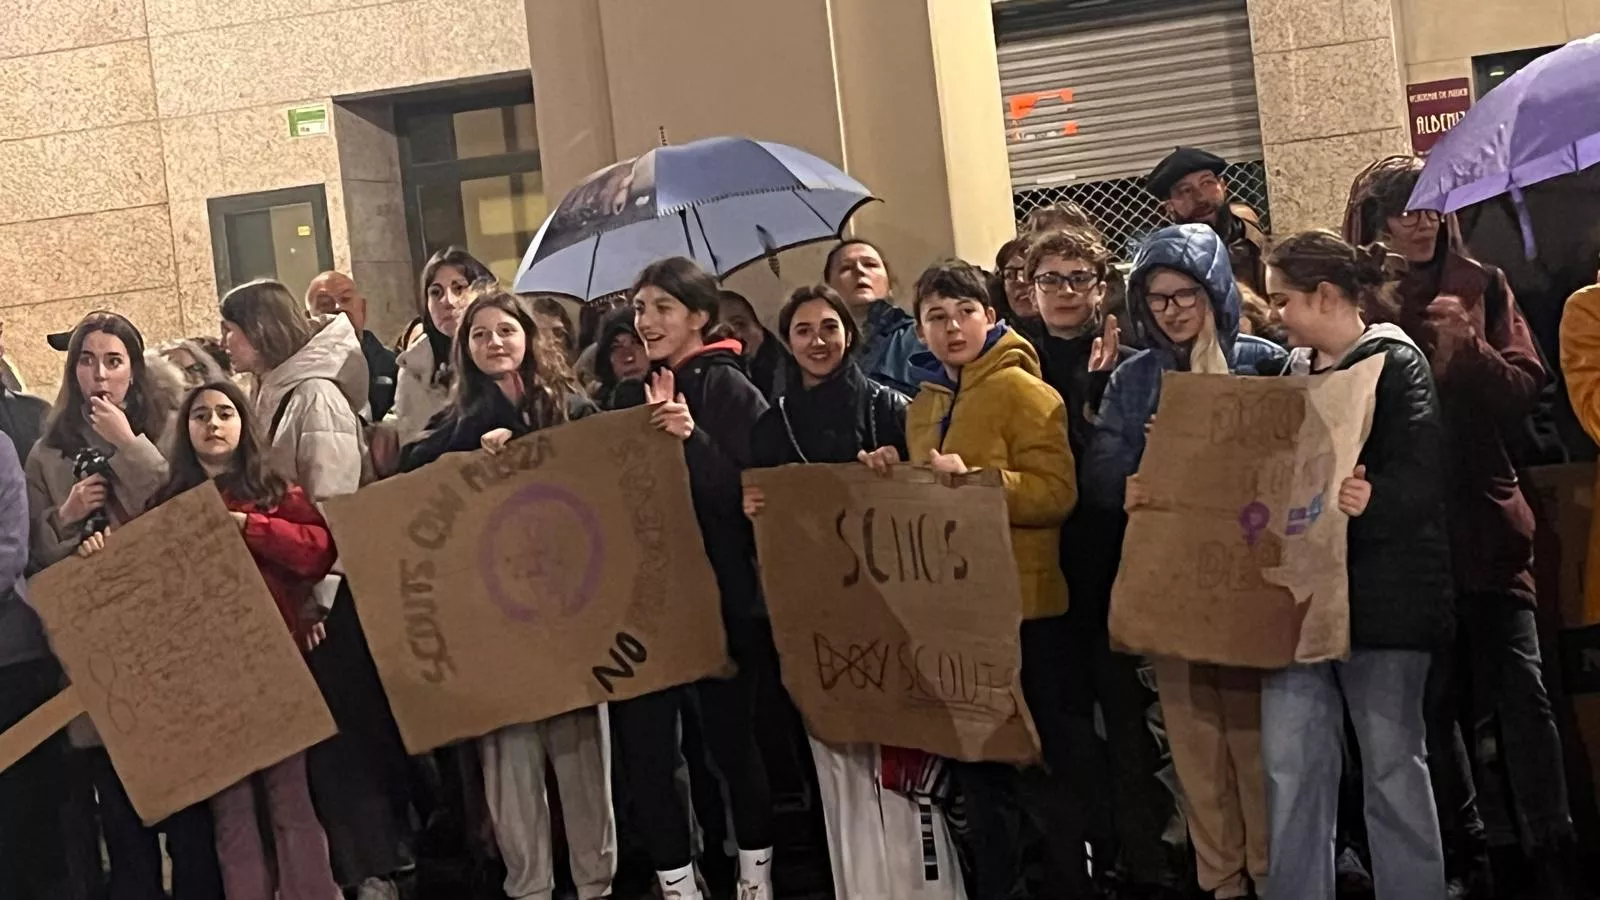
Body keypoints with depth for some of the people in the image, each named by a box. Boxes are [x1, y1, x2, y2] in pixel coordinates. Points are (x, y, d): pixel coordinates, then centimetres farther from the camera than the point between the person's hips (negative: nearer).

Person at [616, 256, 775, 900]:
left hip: (722, 595, -5)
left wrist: (692, 440, -27)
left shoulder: (728, 389, -6)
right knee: (641, 744, 0)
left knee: (729, 736, 7)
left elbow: (753, 493, -15)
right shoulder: (634, 393, 12)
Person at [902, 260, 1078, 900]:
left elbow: (1056, 493, -18)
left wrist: (972, 482, -27)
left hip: (1020, 603, -7)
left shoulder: (1020, 389, -9)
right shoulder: (923, 404, 14)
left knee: (1041, 753, 1)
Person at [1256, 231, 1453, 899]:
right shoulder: (1292, 371, 15)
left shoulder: (1395, 362, -6)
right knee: (1289, 761, 2)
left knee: (1391, 760, 4)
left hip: (1380, 590, -6)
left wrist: (1372, 500, -32)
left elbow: (1419, 478, -17)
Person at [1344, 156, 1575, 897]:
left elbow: (1525, 391, 2)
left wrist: (1469, 348, -13)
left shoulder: (1480, 285, 7)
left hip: (1484, 515, 1)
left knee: (1518, 688, -2)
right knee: (1432, 694, 7)